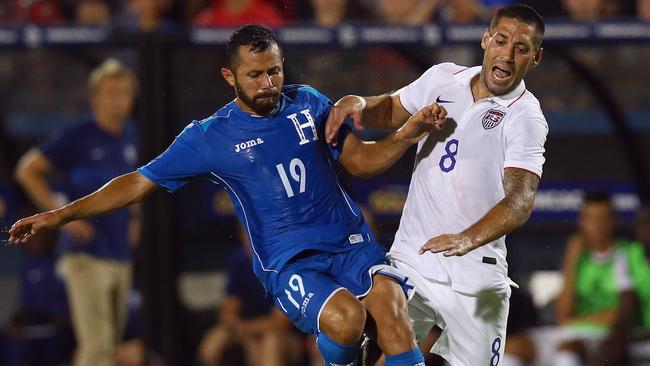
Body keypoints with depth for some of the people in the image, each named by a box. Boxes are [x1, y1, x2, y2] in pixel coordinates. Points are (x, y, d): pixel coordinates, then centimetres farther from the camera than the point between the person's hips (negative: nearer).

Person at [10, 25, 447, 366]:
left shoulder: (309, 103, 7)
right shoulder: (209, 137, 0)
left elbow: (361, 160, 16)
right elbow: (138, 182, 7)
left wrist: (408, 135, -3)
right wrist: (61, 215, 4)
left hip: (351, 244, 2)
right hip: (288, 263, -2)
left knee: (390, 306, -29)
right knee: (345, 318, -31)